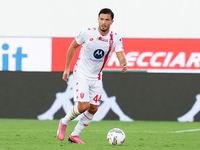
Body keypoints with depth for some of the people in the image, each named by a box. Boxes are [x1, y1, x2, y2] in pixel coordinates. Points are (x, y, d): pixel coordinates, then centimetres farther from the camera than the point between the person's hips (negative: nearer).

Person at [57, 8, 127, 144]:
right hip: (81, 74, -4)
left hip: (96, 77, 4)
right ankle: (64, 123, 9)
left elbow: (121, 56, -18)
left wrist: (123, 65, -43)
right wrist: (67, 68, 2)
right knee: (84, 106, -18)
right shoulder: (88, 33, -13)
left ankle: (75, 135, 17)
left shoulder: (115, 38, -7)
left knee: (93, 109, 2)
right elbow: (73, 46, 1)